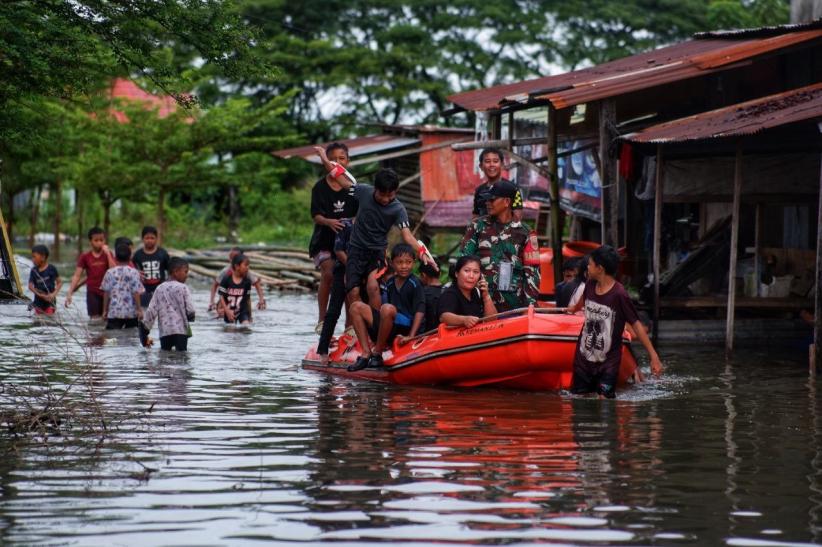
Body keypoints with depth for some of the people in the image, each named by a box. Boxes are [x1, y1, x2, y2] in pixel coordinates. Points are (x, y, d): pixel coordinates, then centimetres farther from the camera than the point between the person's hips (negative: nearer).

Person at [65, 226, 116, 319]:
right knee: (95, 319, -3)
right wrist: (70, 293, -10)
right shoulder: (85, 257, 0)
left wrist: (108, 253, -15)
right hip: (93, 293, -1)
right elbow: (76, 276, -2)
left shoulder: (107, 255, 3)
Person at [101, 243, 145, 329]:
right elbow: (136, 293, -7)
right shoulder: (133, 272, -5)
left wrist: (105, 310, 10)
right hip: (131, 312, 0)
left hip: (114, 312, 0)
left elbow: (106, 293, 3)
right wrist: (139, 309, 0)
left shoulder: (110, 272, 0)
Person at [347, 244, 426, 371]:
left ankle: (377, 353, -17)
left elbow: (420, 311, -14)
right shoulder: (390, 283, 13)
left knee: (387, 308, -34)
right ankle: (366, 354, -13)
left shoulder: (415, 284, -5)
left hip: (404, 330, -7)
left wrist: (411, 336, -24)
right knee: (357, 307, -3)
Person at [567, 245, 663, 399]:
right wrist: (574, 309, 48)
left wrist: (654, 356, -18)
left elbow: (636, 324, -16)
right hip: (584, 357, 6)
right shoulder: (590, 285, -2)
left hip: (608, 362, -6)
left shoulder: (619, 295, -20)